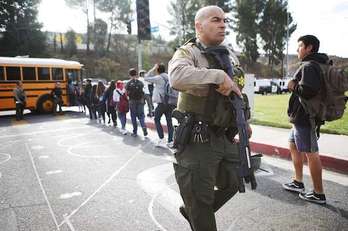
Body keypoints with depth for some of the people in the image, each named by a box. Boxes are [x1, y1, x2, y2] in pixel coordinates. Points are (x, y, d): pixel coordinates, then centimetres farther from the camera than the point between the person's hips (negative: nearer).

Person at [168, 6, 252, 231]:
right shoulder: (187, 52, -11)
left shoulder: (230, 54, 12)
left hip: (225, 137, 8)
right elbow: (177, 77, -36)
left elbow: (238, 90, 24)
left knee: (232, 183, 23)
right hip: (197, 139, -8)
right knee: (200, 199, 7)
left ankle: (191, 212, 44)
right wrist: (219, 75, -32)